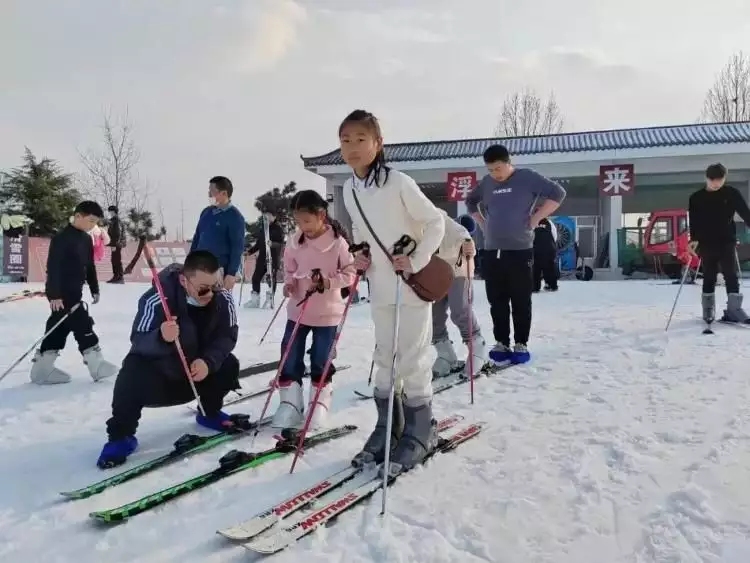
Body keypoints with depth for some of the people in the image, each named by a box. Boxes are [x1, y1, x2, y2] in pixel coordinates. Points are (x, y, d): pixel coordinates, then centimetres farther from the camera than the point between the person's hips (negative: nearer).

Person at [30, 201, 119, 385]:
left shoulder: (86, 239, 11)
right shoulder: (62, 238, -16)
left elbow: (90, 266, 19)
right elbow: (53, 267, -20)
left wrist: (94, 289, 20)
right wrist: (54, 294, -24)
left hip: (75, 292, 9)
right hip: (61, 293, -9)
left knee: (59, 328, 12)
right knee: (83, 326, -7)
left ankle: (42, 369, 20)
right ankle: (97, 365, 0)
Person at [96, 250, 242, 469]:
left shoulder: (223, 298, -21)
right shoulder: (157, 299, -33)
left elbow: (226, 336, -17)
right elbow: (138, 341, -33)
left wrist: (208, 361, -36)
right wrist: (162, 338, -56)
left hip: (196, 367, 4)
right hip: (156, 367, -4)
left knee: (228, 365, -17)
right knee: (132, 376, -33)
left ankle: (209, 413, 14)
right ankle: (121, 436, -10)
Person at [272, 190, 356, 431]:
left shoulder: (338, 242, -15)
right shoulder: (296, 242, -4)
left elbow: (350, 273, -9)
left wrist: (328, 282, -24)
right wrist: (289, 282, -10)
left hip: (327, 312, -3)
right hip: (297, 310, 4)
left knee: (321, 361, 6)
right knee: (290, 359, 4)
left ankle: (319, 405, 22)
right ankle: (289, 404, 17)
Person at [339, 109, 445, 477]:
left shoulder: (398, 182, -16)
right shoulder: (348, 189, 4)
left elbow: (436, 221, -12)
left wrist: (416, 261, -18)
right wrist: (357, 255, 2)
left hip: (412, 286, -6)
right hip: (380, 289, 7)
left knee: (413, 360, 1)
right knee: (384, 359, 14)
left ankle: (419, 431, 18)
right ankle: (387, 427, 28)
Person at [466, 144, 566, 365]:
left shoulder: (527, 177, -4)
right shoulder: (486, 183, 9)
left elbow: (557, 193, -5)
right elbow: (470, 201, 27)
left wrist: (535, 218, -9)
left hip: (520, 251, -4)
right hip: (491, 252, 4)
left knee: (521, 301, 1)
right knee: (497, 302, 8)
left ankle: (521, 344, 11)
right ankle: (501, 343, 17)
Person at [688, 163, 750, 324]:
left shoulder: (732, 193, 2)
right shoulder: (696, 198, 1)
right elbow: (693, 221, -3)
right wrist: (694, 239, -17)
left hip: (727, 241, 0)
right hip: (706, 243, 0)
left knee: (731, 275, -2)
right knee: (709, 277, 4)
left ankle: (734, 309, 0)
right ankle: (708, 310, 10)